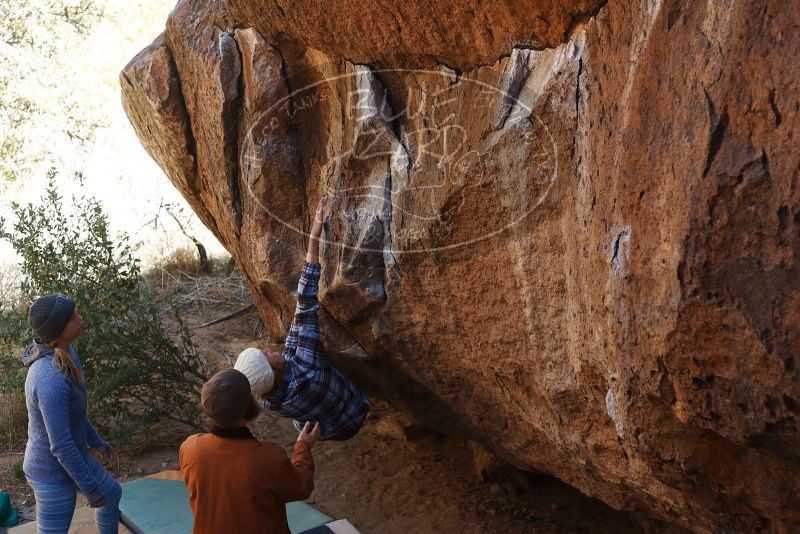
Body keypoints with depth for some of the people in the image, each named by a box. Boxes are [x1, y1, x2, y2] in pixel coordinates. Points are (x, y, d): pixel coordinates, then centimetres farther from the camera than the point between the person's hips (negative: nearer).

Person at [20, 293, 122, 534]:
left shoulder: (65, 353, -6)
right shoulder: (51, 380, -36)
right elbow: (61, 446, -29)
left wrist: (97, 441, 22)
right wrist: (90, 489, -18)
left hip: (75, 456, 9)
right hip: (54, 475, -9)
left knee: (112, 493, 29)